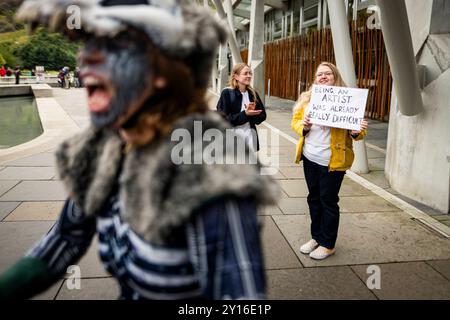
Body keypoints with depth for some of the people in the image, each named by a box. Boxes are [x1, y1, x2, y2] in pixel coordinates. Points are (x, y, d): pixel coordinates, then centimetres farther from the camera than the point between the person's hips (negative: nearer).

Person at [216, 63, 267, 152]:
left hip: (250, 134, 5)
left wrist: (252, 113, -13)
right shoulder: (227, 93, -7)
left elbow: (262, 115, 9)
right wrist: (245, 114, -21)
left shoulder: (253, 93, 8)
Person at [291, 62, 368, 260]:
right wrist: (303, 126, -13)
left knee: (328, 201, 4)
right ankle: (316, 237, 33)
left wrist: (356, 132, -28)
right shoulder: (307, 98, 6)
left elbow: (356, 127, -5)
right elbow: (295, 121, 9)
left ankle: (328, 244, 20)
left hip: (332, 160, -5)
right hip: (310, 158, 5)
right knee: (314, 198, 16)